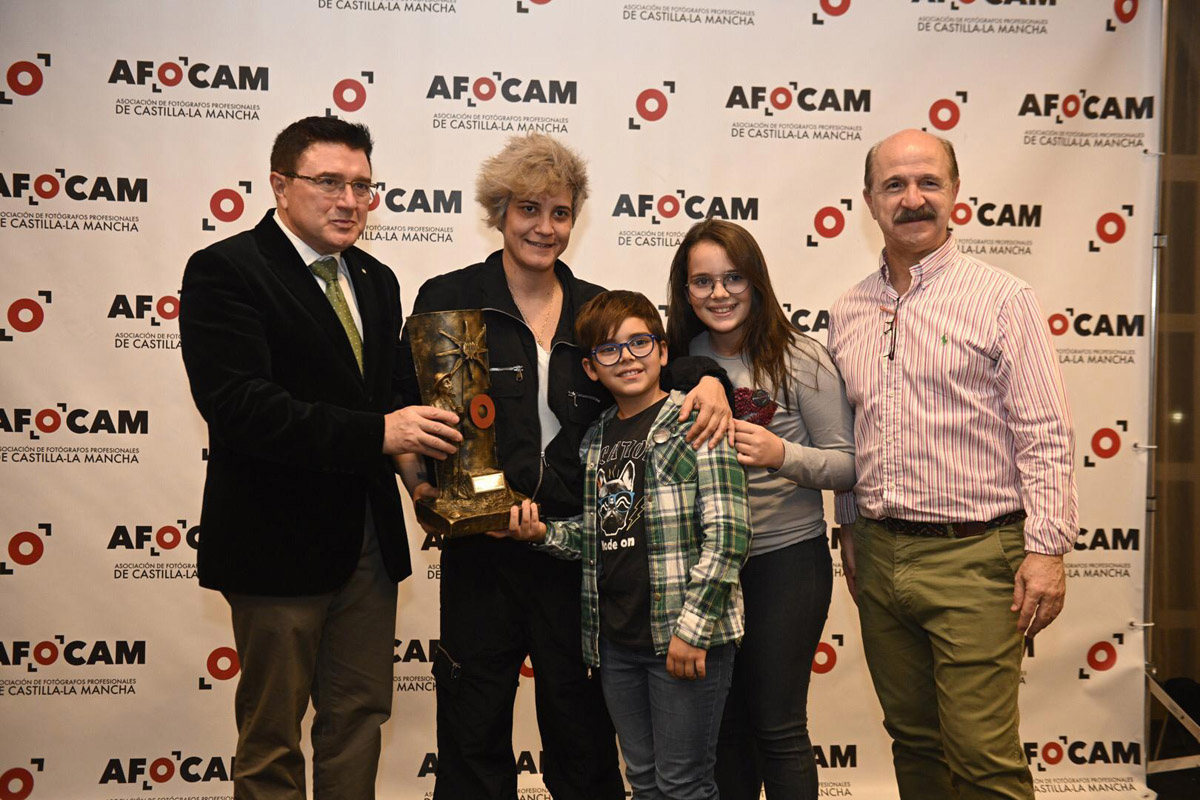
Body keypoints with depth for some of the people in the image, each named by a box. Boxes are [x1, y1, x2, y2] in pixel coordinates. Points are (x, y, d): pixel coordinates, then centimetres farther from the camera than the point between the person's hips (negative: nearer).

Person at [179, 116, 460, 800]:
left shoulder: (376, 281, 12)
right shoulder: (225, 272, -11)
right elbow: (238, 404, -24)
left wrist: (413, 442, -5)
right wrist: (376, 434, -29)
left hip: (369, 541, 6)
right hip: (278, 540, -6)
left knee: (360, 718, 16)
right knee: (272, 734, 10)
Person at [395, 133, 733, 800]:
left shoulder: (595, 309, 8)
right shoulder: (448, 299, -1)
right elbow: (404, 411, -1)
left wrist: (705, 380, -10)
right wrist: (421, 482, -16)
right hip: (482, 547, -2)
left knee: (581, 720, 14)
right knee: (475, 722, 10)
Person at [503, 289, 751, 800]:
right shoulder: (596, 440, 12)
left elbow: (727, 534, -14)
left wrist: (692, 625, -18)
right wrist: (545, 533, -1)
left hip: (685, 638, -6)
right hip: (616, 637, 6)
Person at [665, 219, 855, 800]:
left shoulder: (799, 360, -8)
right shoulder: (681, 360, 4)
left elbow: (847, 464, -8)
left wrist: (782, 454, -23)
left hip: (786, 557, -4)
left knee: (777, 725, 2)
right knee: (724, 721, 16)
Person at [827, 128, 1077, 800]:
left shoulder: (1001, 298, -5)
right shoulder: (848, 314, 11)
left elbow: (1045, 435, -9)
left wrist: (1046, 548, -14)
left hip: (973, 556, -5)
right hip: (879, 555, 5)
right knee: (912, 741, 16)